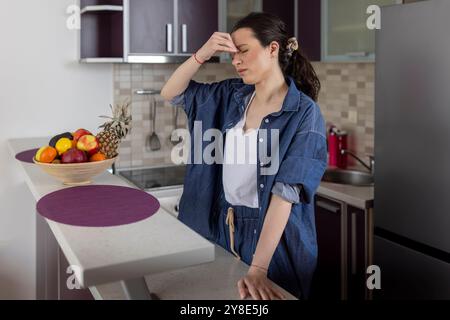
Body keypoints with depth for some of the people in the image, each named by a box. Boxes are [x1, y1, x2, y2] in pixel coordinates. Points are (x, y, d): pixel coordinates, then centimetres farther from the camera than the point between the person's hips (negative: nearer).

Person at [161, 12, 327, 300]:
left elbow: (285, 193, -25)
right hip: (221, 227, 5)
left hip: (272, 236, -5)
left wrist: (257, 268, -30)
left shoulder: (304, 114, -17)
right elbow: (170, 94, 7)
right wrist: (202, 55, -10)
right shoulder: (231, 95, 1)